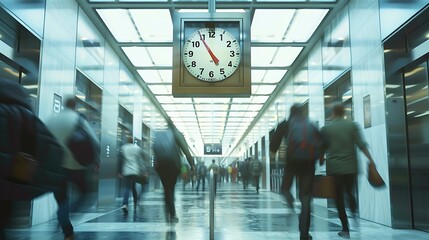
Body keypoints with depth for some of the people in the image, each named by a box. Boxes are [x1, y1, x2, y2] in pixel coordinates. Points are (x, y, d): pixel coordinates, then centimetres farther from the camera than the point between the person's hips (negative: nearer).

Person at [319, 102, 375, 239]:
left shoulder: (326, 128, 2)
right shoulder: (352, 125, 2)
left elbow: (322, 149, 7)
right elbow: (361, 145, -6)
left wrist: (321, 160, 24)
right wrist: (371, 160, -2)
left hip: (334, 167, -1)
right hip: (351, 167, 1)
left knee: (339, 197, 5)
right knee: (350, 192, 20)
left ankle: (345, 229, 3)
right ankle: (354, 212, -6)